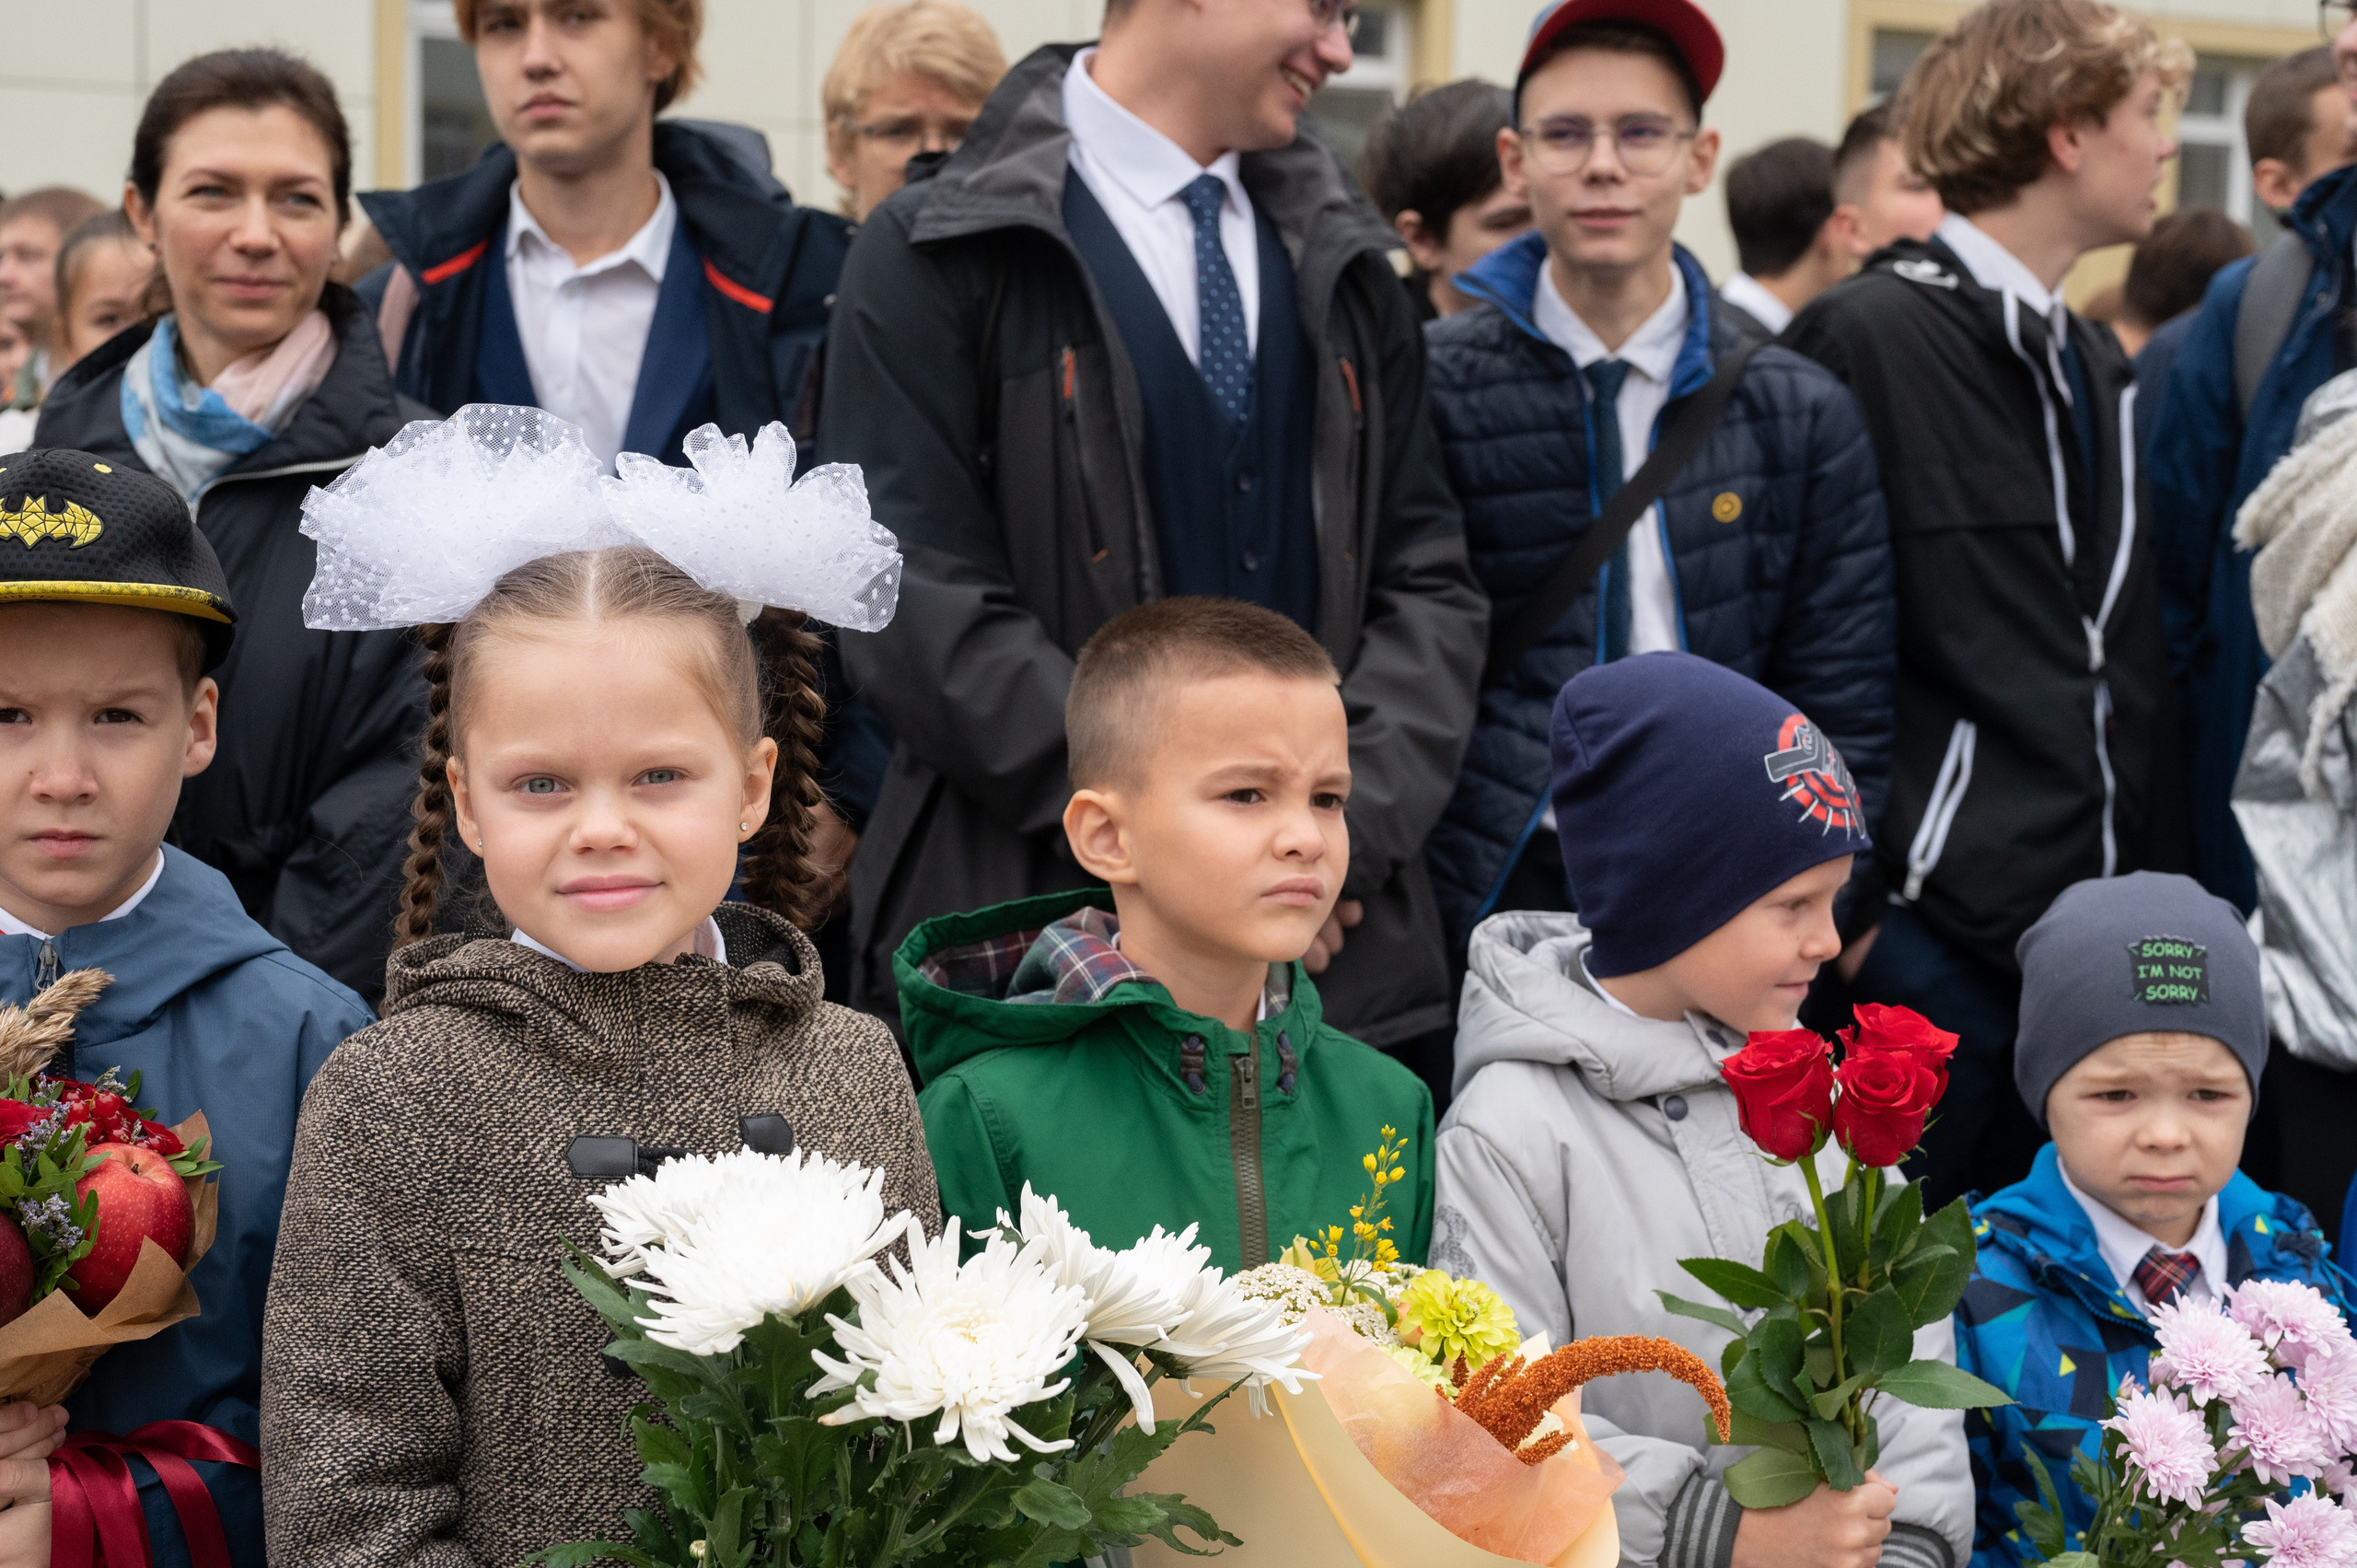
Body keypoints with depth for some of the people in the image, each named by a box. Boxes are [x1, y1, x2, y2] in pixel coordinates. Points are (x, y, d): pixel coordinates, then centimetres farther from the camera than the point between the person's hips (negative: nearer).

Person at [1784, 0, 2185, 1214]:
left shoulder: (2092, 368, 17)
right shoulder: (1872, 337, -9)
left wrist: (2137, 875, 13)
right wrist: (1844, 903, -15)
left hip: (2086, 926, 8)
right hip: (1934, 925, -8)